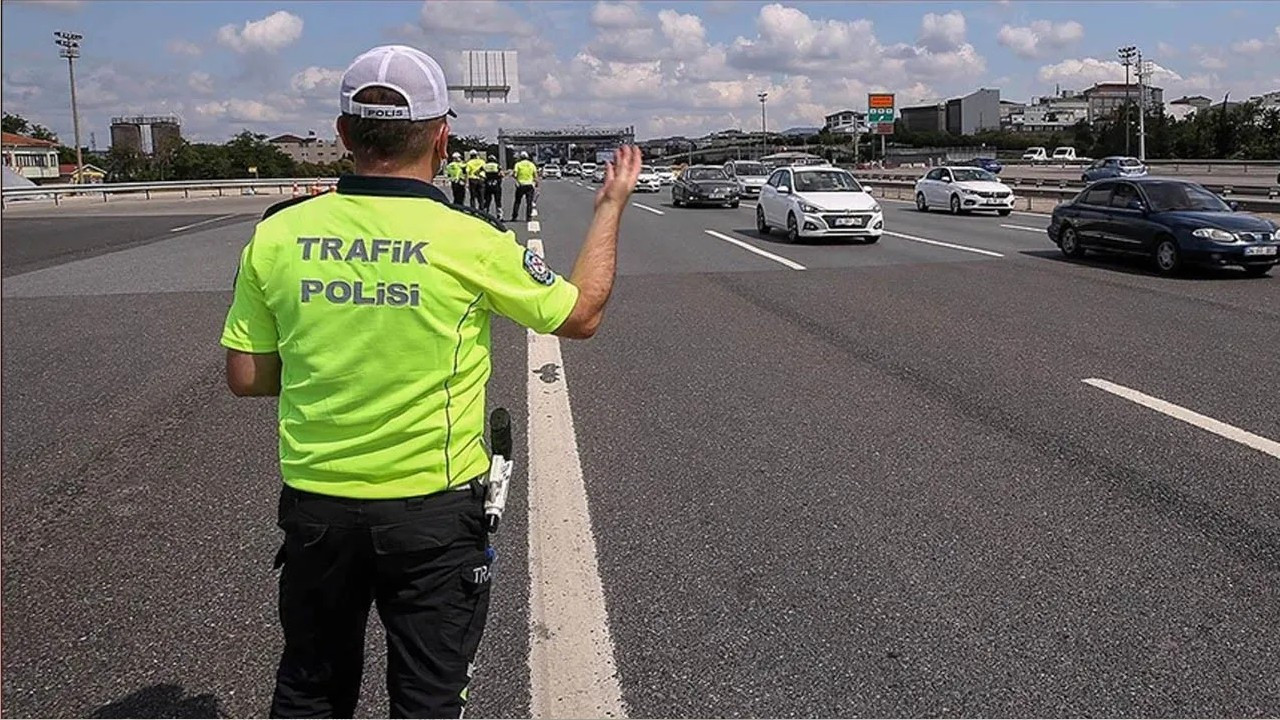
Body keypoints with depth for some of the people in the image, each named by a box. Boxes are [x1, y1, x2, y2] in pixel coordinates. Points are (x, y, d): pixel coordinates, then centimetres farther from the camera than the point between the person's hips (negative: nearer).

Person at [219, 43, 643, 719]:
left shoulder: (277, 234, -7)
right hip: (433, 511, -3)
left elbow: (245, 377, 1)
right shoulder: (472, 242, -15)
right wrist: (612, 205, 12)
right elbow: (582, 314, 0)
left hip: (314, 504, 3)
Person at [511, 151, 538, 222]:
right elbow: (535, 175, 2)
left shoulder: (518, 164, 1)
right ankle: (528, 217, -1)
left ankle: (514, 216, 9)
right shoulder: (532, 165, 6)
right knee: (529, 202, 3)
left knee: (517, 201, 10)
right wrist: (536, 183, 11)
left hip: (520, 185, 0)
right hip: (530, 185, 1)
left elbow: (514, 173, -10)